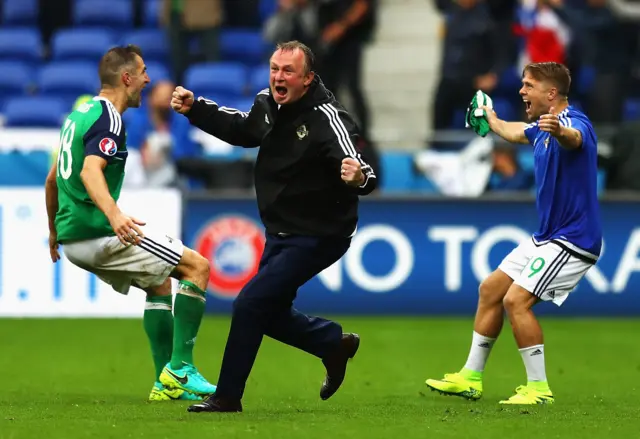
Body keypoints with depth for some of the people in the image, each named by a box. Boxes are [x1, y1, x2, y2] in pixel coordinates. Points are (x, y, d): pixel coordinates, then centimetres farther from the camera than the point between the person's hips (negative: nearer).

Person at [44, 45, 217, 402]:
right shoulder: (109, 121, -14)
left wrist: (54, 231, 37)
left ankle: (167, 383, 20)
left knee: (160, 283, 24)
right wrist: (114, 214, -47)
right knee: (197, 267, -6)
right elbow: (90, 171, -31)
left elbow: (52, 179, 26)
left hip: (72, 234, 10)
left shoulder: (80, 115, 17)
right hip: (97, 233, -10)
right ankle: (180, 367, -9)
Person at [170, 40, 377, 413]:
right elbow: (241, 129, 20)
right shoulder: (269, 104, -2)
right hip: (280, 234, 9)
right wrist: (194, 109, 9)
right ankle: (335, 343, 38)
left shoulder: (326, 119, -25)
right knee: (269, 314, 16)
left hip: (317, 237, -9)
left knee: (251, 303, -14)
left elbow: (359, 169, -34)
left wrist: (359, 177, -58)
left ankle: (227, 397, -2)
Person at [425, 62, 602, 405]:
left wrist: (558, 131, -70)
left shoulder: (575, 122, -20)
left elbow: (574, 138, -47)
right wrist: (492, 120, 54)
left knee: (516, 299, -20)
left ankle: (538, 388, -11)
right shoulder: (540, 128, 10)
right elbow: (514, 132, 35)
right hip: (547, 236, 10)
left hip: (573, 240, -10)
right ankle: (470, 378, 23)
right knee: (490, 289, 13)